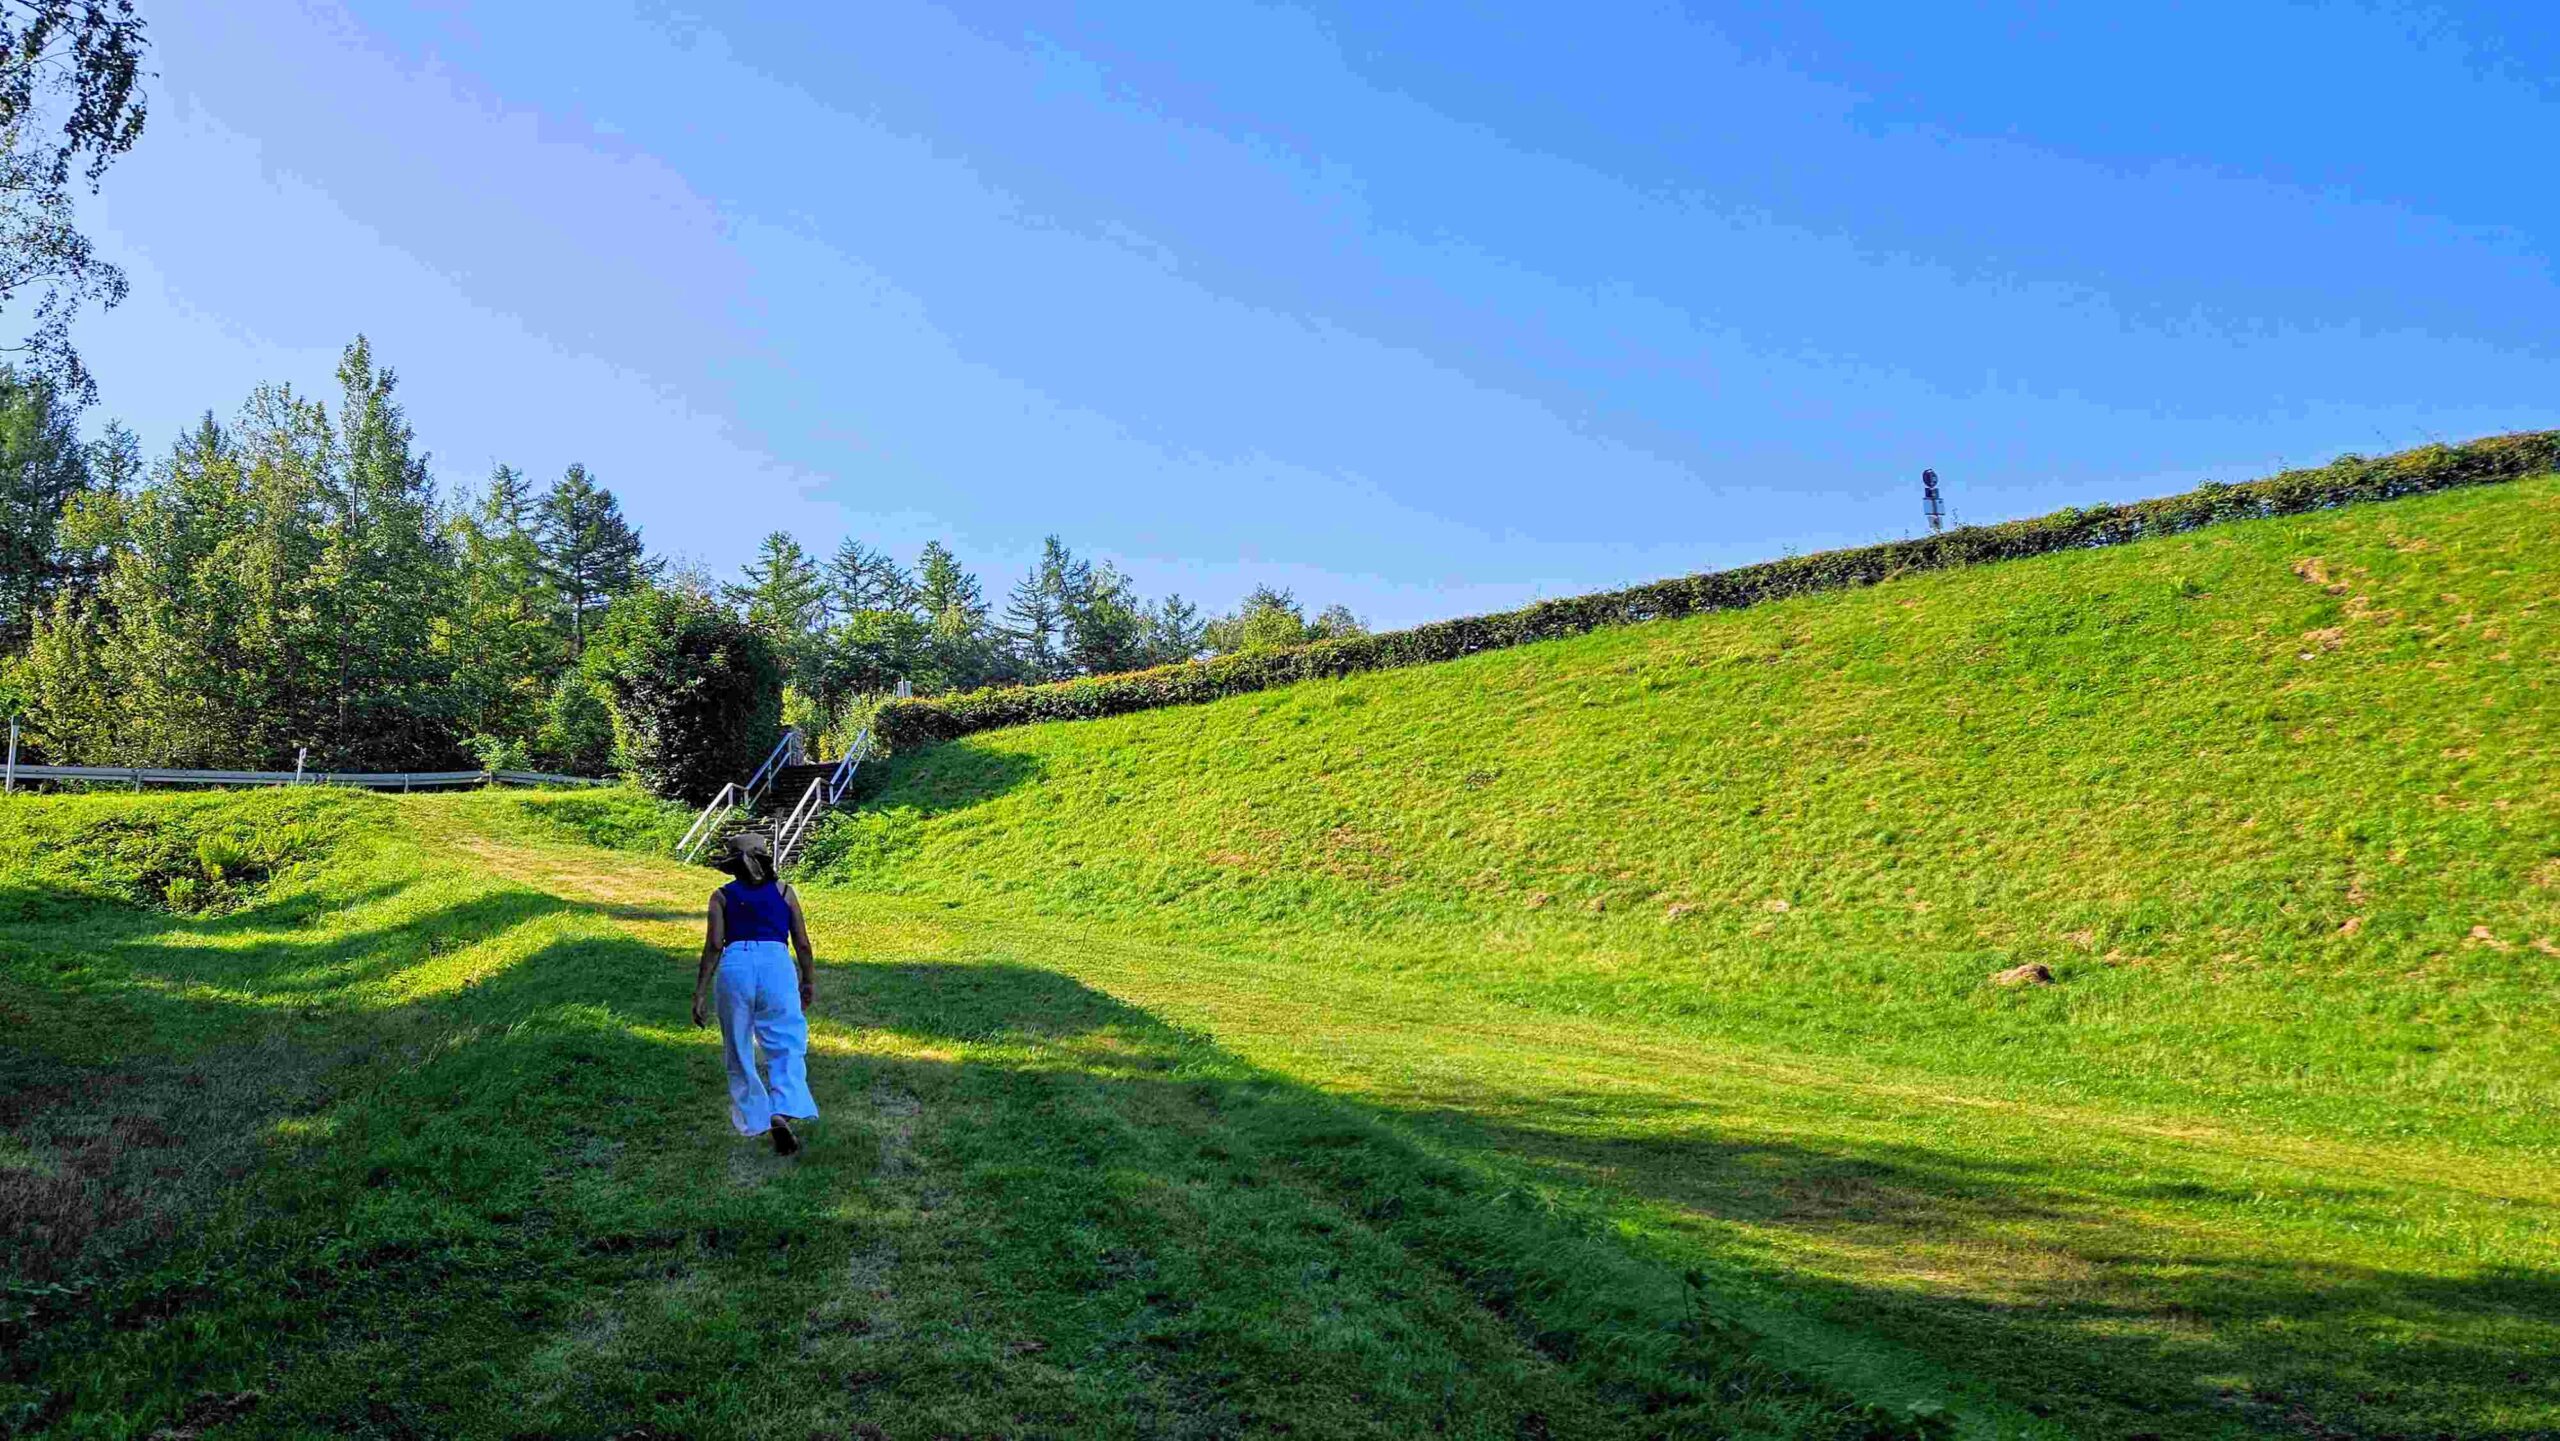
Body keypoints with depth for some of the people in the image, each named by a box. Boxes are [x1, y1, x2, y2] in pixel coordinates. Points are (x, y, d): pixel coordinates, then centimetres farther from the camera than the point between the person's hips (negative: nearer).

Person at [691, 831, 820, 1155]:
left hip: (734, 966, 1)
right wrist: (809, 980, 25)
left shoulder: (721, 896, 12)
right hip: (777, 964, -1)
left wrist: (700, 993, 3)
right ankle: (782, 1113, -20)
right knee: (787, 1046, 1)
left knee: (739, 1052, 15)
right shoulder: (784, 891, 14)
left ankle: (755, 1120, 19)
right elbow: (802, 943, 12)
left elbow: (713, 946, 2)